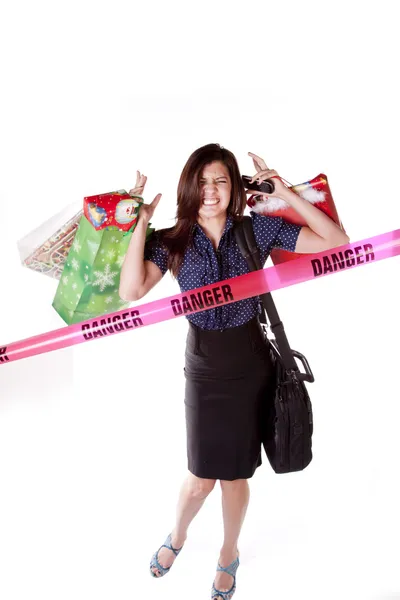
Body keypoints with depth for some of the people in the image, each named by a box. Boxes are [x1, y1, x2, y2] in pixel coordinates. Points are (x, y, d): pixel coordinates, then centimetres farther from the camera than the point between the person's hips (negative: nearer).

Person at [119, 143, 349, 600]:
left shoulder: (258, 228, -5)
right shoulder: (171, 241, -5)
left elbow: (335, 241, -8)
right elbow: (131, 291, -22)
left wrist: (285, 192, -13)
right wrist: (141, 222, -18)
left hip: (250, 364, 0)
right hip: (204, 366, 0)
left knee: (236, 472, 14)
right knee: (201, 475, 8)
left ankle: (229, 553, 43)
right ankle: (177, 536, 43)